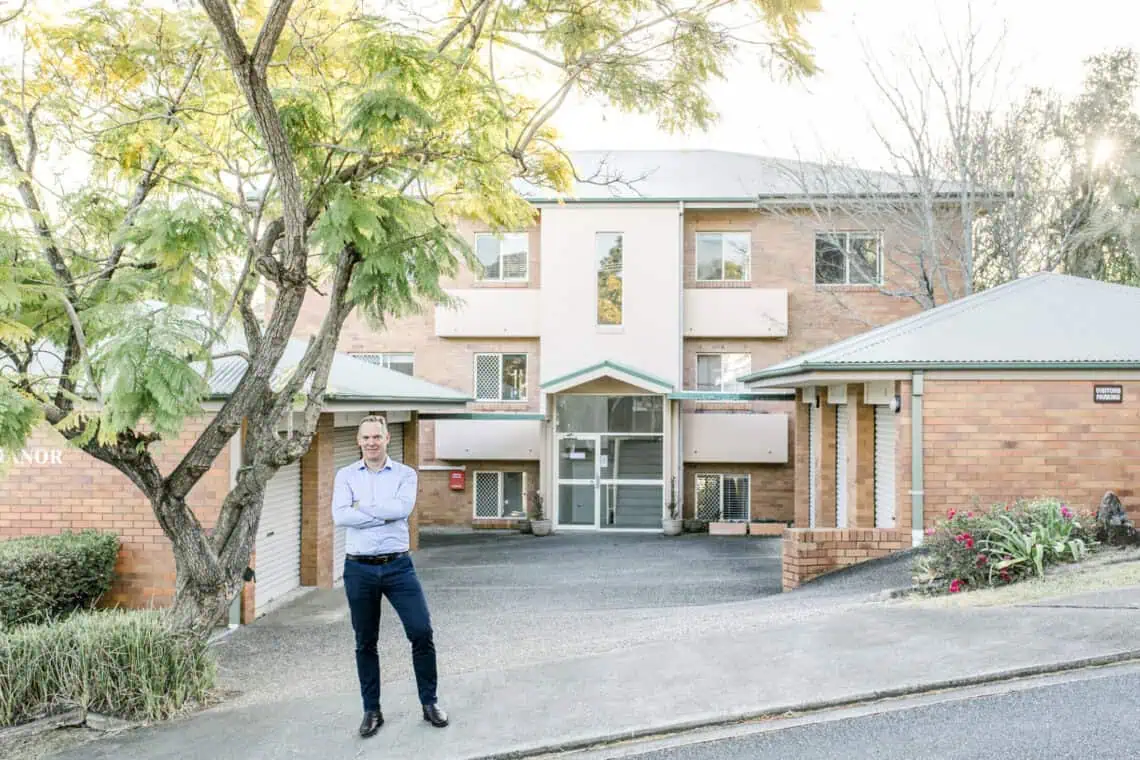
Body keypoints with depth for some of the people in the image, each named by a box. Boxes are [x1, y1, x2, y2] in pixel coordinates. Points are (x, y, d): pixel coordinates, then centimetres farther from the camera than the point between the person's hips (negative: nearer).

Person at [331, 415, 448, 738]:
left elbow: (403, 508, -17)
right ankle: (372, 710, 24)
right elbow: (340, 515, -12)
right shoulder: (345, 475, 4)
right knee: (365, 642, 10)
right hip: (359, 568, 1)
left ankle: (429, 702, 14)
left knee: (422, 632, -5)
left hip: (398, 566, -1)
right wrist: (384, 514, -13)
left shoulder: (405, 474, 2)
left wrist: (362, 506, -10)